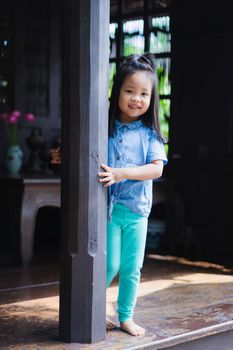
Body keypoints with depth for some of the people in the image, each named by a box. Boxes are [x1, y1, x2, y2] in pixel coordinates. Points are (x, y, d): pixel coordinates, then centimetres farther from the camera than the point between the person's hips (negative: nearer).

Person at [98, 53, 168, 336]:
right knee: (111, 265, -3)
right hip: (109, 207, -2)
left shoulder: (150, 133, 0)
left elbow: (157, 168, -13)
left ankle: (126, 317, 25)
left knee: (132, 268, 9)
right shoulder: (104, 128, -2)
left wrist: (122, 173, -25)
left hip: (138, 210, 2)